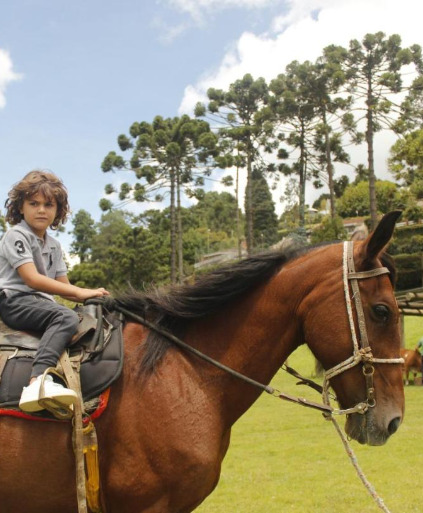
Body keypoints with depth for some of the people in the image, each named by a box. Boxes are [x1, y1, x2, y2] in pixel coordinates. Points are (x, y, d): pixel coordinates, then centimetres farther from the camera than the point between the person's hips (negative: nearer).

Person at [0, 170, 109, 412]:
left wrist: (91, 296, -3)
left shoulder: (54, 246, 18)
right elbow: (32, 279, -19)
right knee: (67, 317, -34)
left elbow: (63, 286, 17)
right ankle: (39, 381, -54)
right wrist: (80, 292, -21)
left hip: (41, 302, 9)